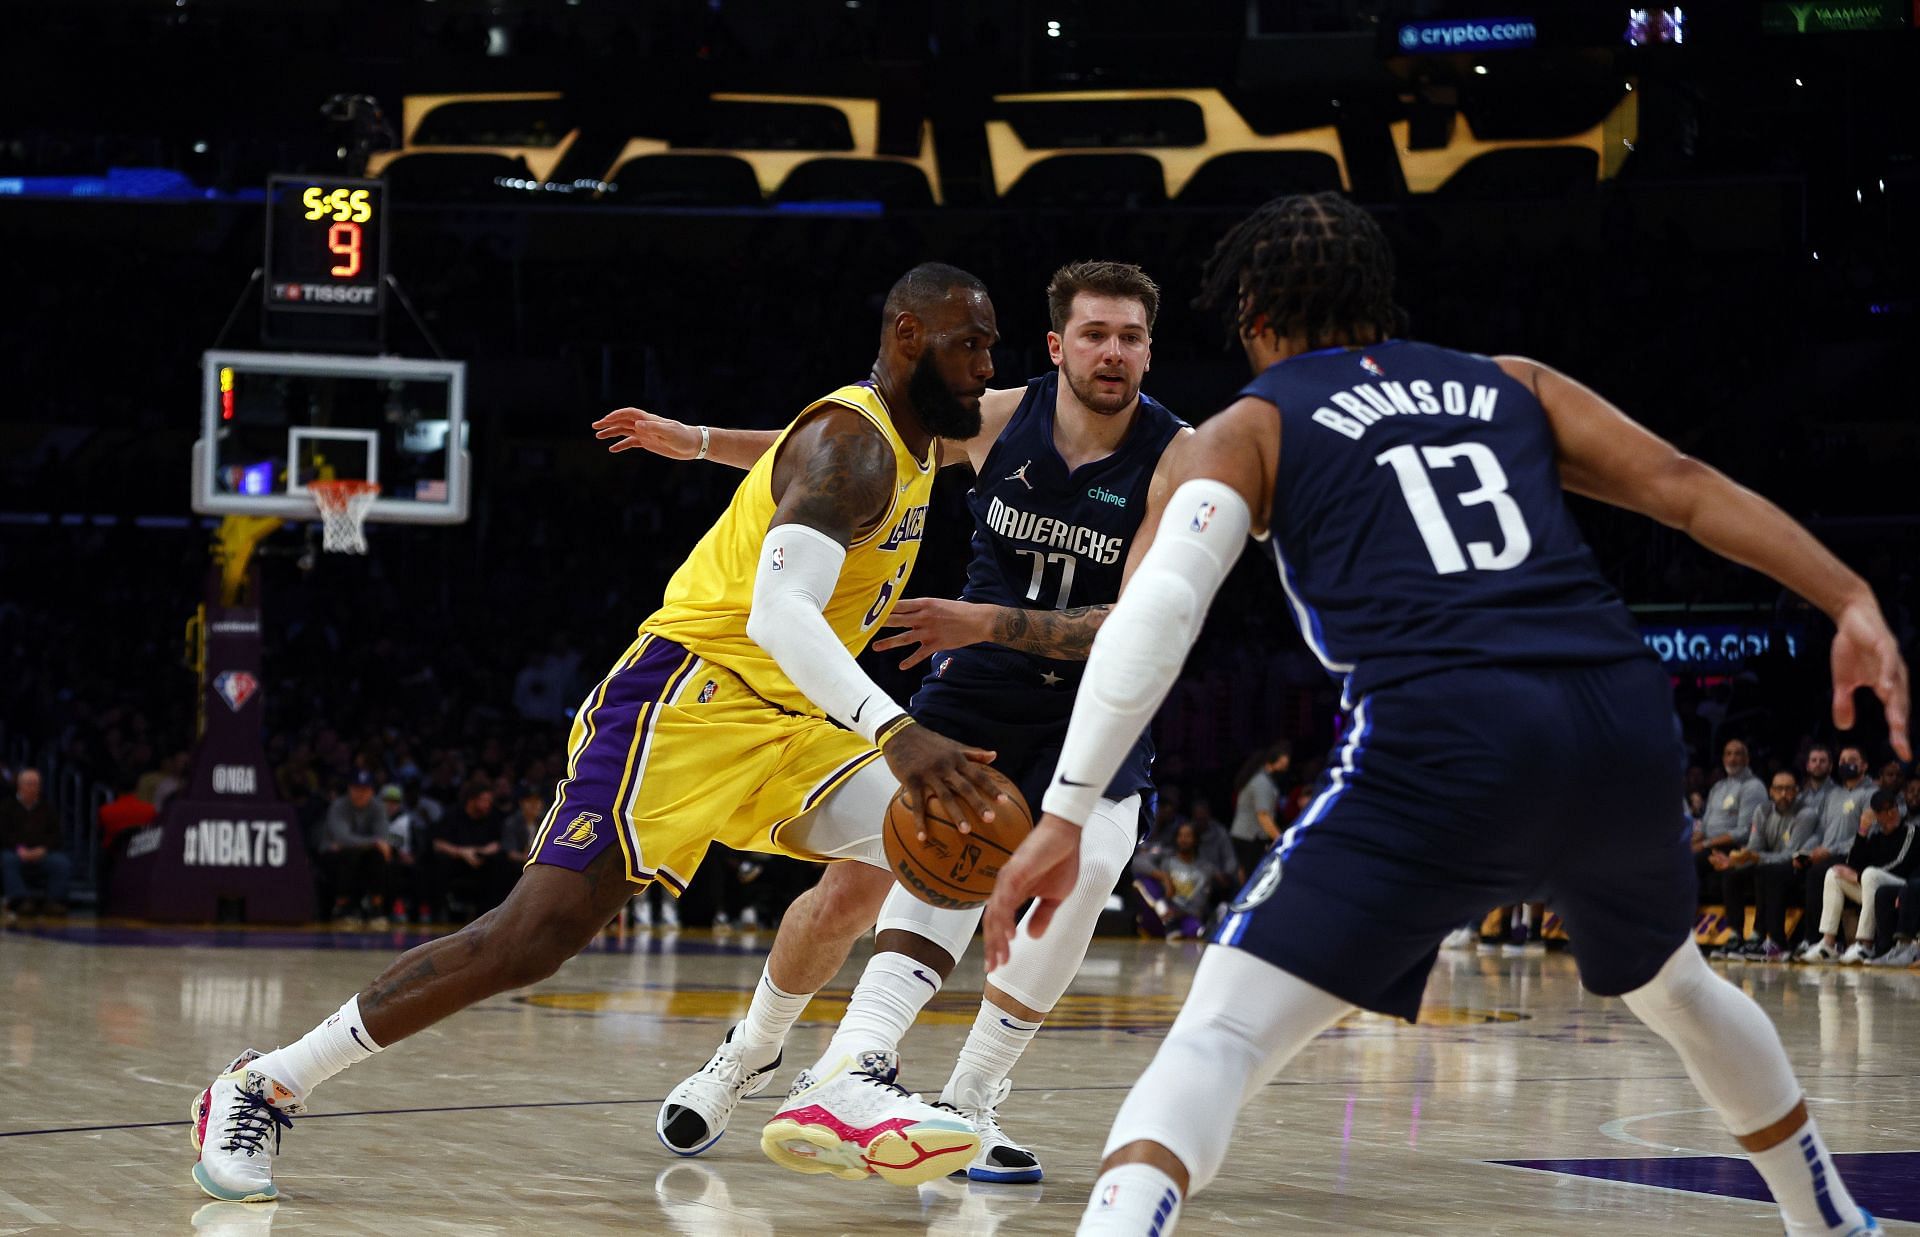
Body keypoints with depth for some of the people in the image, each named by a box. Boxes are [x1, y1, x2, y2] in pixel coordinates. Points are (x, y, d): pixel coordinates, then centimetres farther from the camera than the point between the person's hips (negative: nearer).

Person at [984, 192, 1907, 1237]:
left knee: (1216, 1040, -6)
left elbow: (1155, 611, -1)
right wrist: (1851, 602, 11)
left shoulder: (1248, 428, 15)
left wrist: (1064, 815, -4)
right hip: (1623, 731, 5)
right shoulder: (1512, 384, 27)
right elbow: (1685, 486, 15)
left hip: (1443, 741, -5)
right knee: (1674, 989, 35)